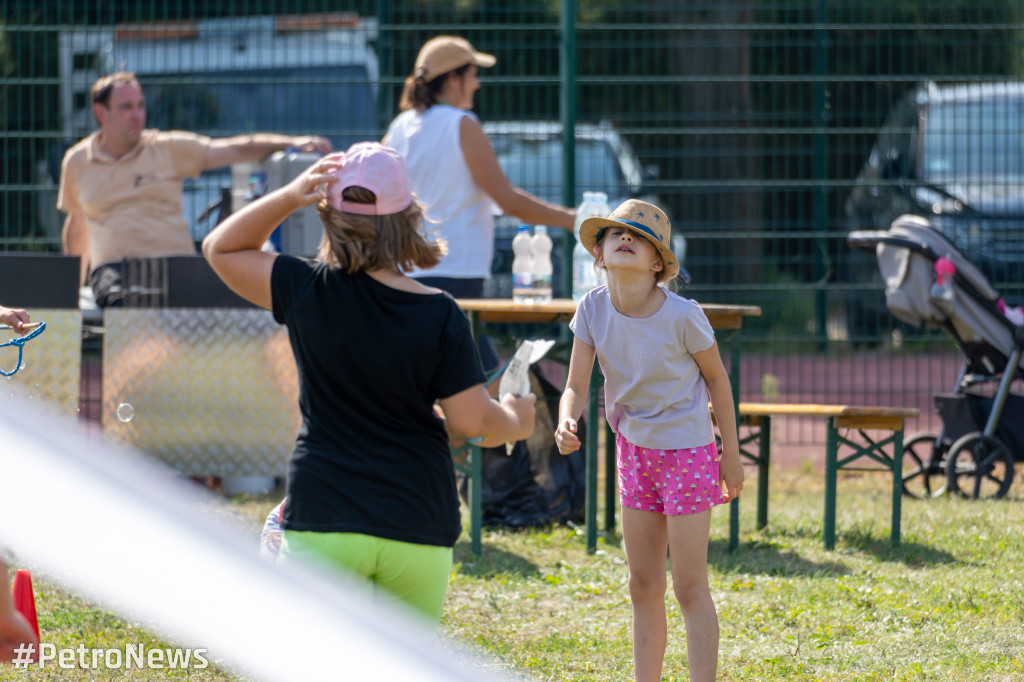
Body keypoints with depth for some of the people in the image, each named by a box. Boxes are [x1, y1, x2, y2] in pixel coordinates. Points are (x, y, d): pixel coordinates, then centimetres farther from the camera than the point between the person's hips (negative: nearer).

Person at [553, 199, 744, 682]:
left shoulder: (681, 316, -21)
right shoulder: (594, 308, -10)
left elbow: (716, 377, -6)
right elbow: (576, 387, -8)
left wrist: (731, 454, -2)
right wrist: (566, 425, -31)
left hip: (686, 451, -5)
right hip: (634, 450, 5)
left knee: (689, 588, -4)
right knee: (643, 587, 11)